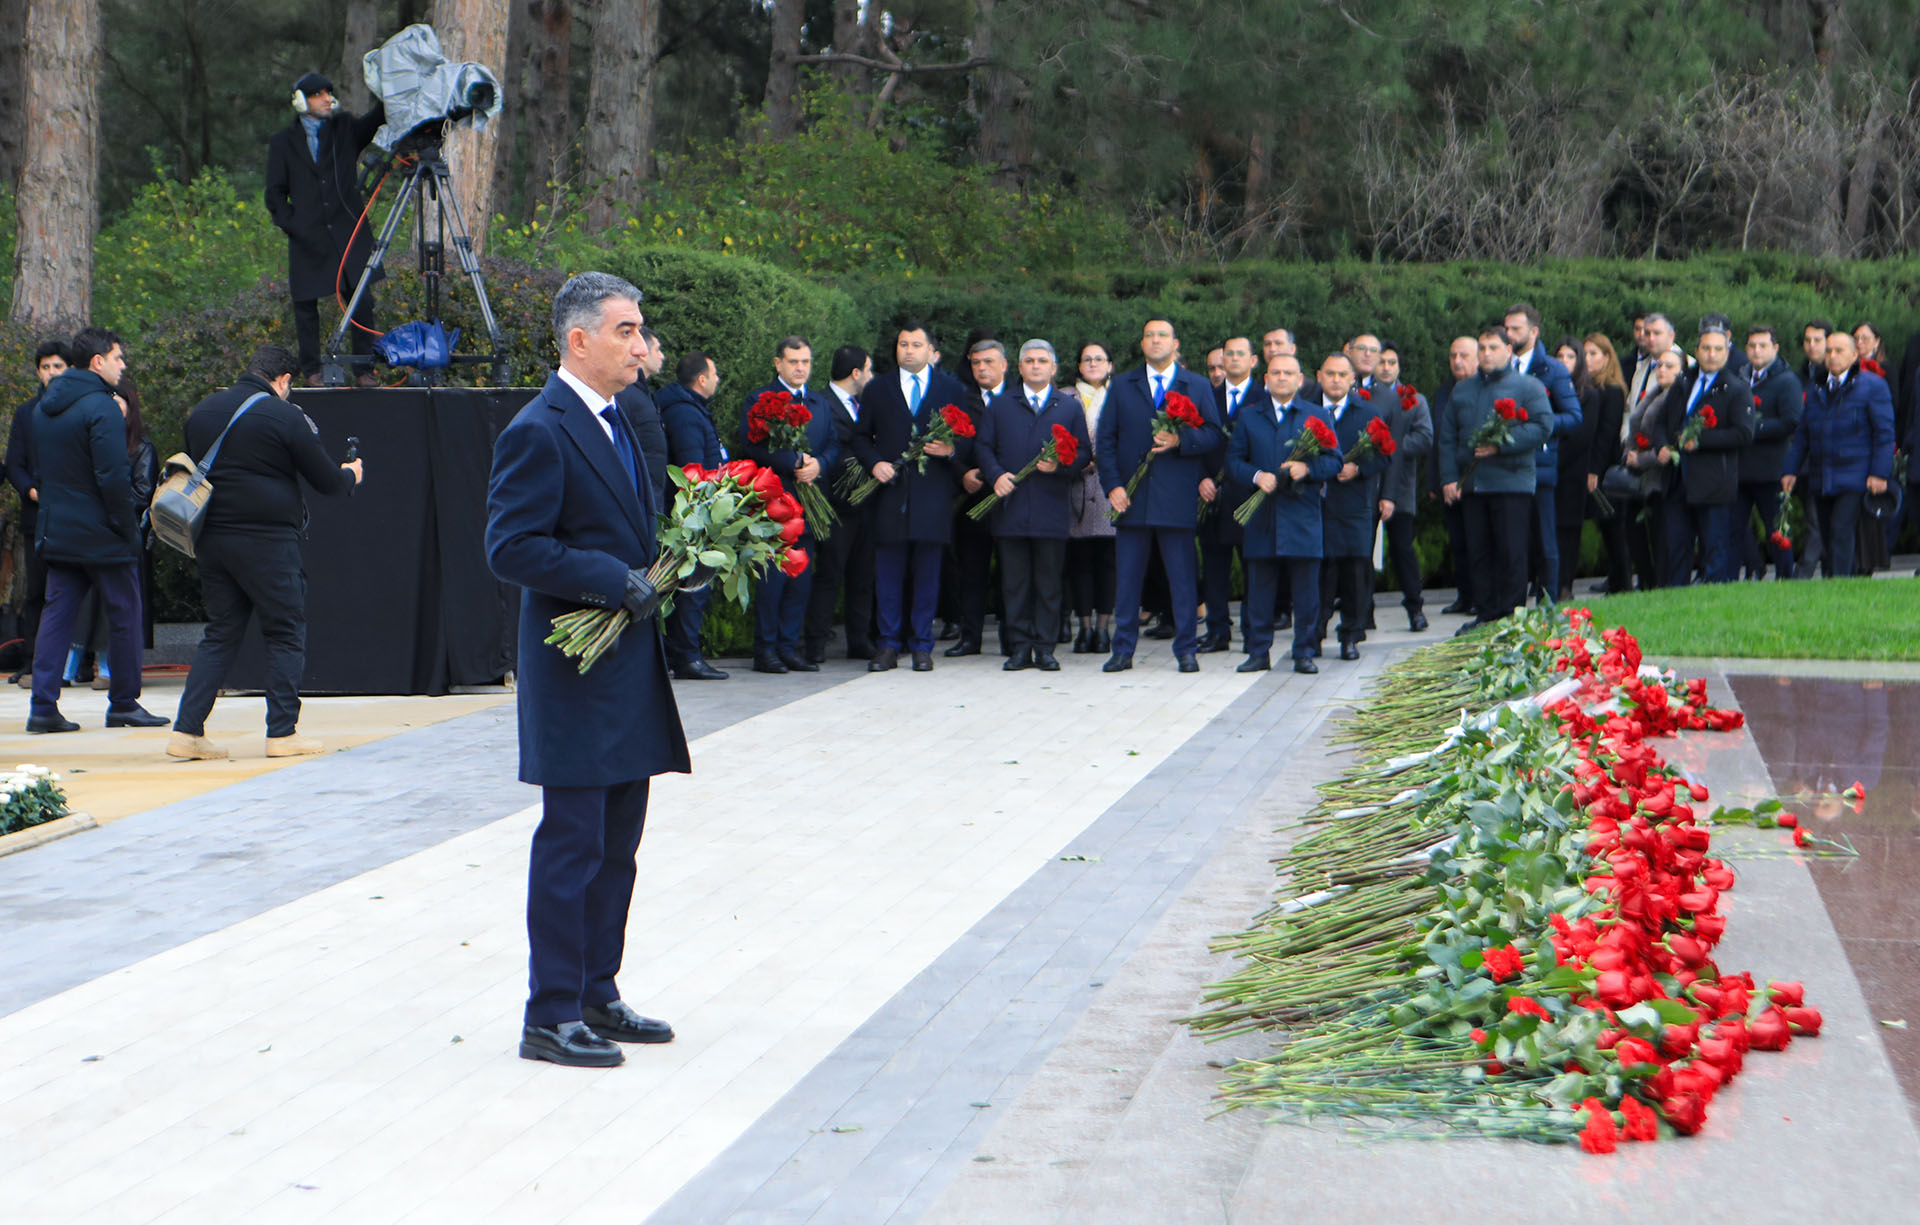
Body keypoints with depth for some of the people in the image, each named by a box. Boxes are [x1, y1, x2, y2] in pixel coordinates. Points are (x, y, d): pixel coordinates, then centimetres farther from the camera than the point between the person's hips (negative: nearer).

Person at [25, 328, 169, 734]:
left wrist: (53, 516, 20)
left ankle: (43, 706, 0)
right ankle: (124, 703, 10)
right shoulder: (101, 407, -16)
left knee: (57, 613, 6)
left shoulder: (44, 407, 11)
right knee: (123, 613, 4)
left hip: (57, 532, 8)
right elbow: (114, 478, -20)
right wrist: (128, 529, -13)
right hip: (101, 534, -7)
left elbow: (39, 472, 16)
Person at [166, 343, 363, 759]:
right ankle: (283, 732, 3)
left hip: (210, 538, 6)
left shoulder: (202, 412, 11)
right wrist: (350, 474, 18)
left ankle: (186, 731, 5)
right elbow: (327, 481, -4)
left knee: (220, 635, 12)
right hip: (267, 541, -6)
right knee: (286, 635, 5)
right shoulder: (285, 416, -9)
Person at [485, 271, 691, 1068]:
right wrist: (616, 580, -22)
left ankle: (596, 998, 25)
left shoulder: (613, 421, 15)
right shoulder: (539, 432, -14)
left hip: (629, 673, 9)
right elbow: (511, 549, -20)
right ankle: (550, 1017, 3)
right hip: (577, 675, -9)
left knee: (616, 846, 15)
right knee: (571, 846, -4)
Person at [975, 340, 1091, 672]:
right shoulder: (999, 406, 14)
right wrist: (996, 475, -9)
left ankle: (1045, 648, 6)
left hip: (1051, 508, -1)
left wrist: (1060, 466, -12)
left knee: (1049, 583, 0)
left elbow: (1084, 453, 7)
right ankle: (1019, 648, 7)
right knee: (1014, 583, 2)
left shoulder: (1071, 407, 13)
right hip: (1010, 509, 1)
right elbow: (983, 447, 9)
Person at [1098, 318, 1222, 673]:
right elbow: (1106, 440, 7)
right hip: (1132, 497, 1)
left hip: (1177, 496, -1)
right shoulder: (1122, 386, 12)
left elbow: (1213, 434, 3)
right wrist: (1112, 485, -4)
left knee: (1182, 577, 0)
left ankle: (1186, 650, 7)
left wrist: (1181, 440, -15)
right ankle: (1123, 650, 10)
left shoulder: (1198, 386, 10)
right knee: (1126, 577, 3)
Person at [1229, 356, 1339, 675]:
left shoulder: (1317, 416, 10)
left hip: (1302, 517, -1)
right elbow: (1233, 460, 9)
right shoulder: (1249, 416, 12)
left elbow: (1334, 461, 6)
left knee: (1306, 589, 0)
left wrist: (1308, 468, -14)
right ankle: (1259, 652, 11)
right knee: (1259, 587, 3)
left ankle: (1304, 653, 8)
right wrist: (1257, 476, -10)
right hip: (1262, 517, 1)